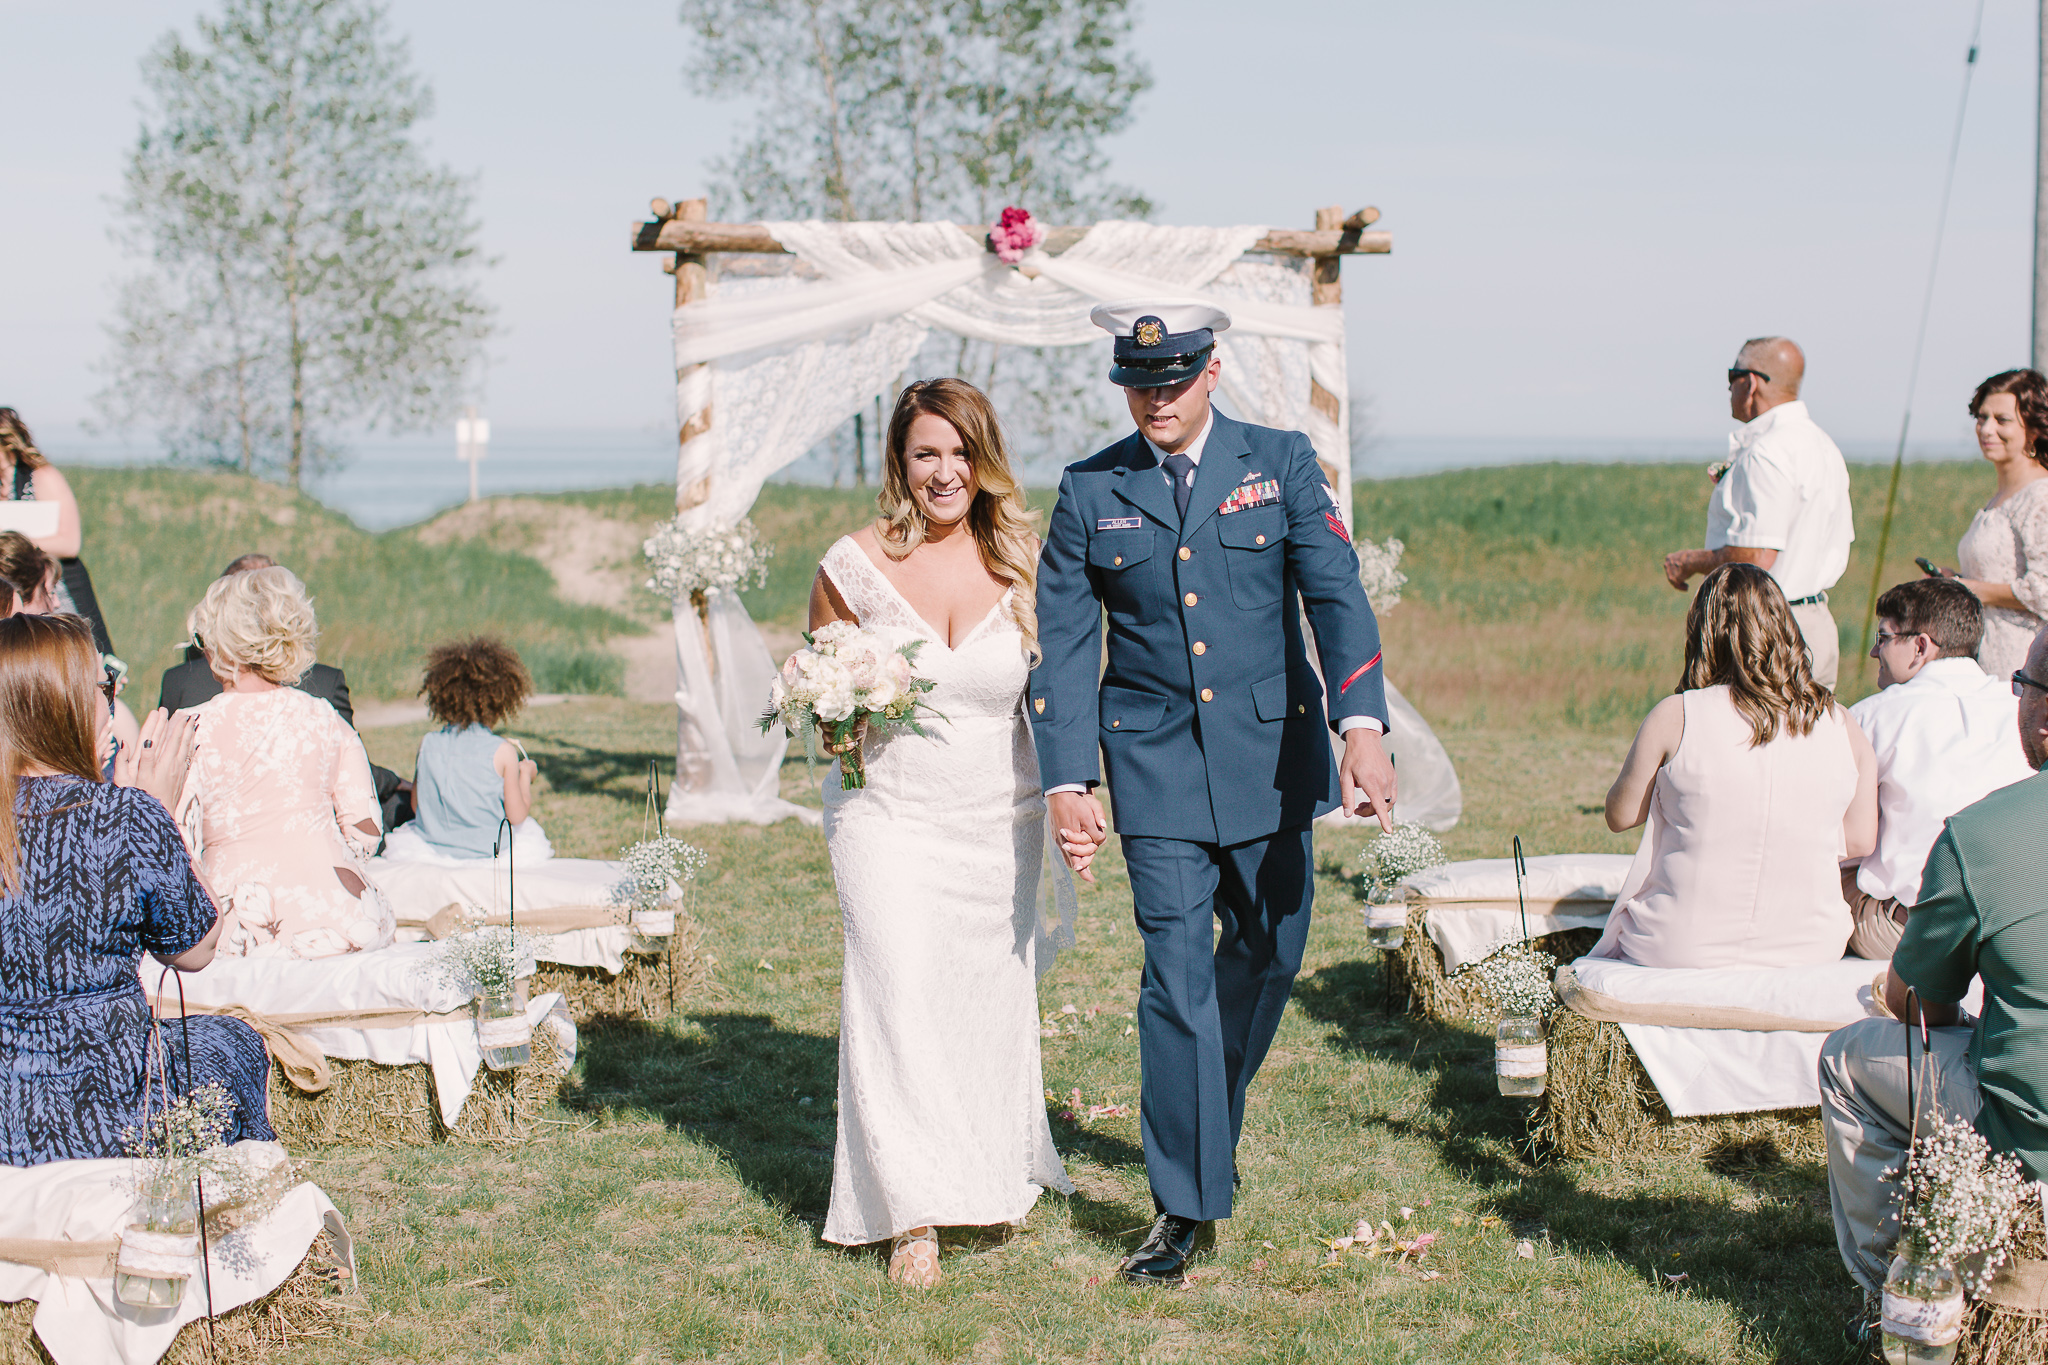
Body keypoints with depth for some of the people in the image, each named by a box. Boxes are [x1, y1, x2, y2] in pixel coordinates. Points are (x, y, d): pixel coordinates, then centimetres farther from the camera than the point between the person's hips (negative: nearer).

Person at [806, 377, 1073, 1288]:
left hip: (1000, 820, 2)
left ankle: (1000, 1171, 36)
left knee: (991, 996, 13)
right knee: (898, 993, -12)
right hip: (887, 812, -2)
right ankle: (912, 1215, -5)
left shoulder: (1021, 564, -2)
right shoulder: (854, 566, -6)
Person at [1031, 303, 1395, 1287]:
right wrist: (1066, 783, -9)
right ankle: (1185, 1202, 2)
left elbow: (1335, 595, -10)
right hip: (1155, 761, -1)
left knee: (1270, 947, 13)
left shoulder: (1280, 464, 0)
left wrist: (1362, 727, -25)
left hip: (1271, 753, 1)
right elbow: (1063, 649, 1)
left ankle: (1206, 1110, 41)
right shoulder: (1090, 492, 1)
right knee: (1177, 974, -5)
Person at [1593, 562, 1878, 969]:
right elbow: (1861, 839, 6)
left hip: (1682, 947, -3)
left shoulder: (1674, 717, -11)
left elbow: (1620, 815, 0)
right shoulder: (1843, 727, -3)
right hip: (1810, 946, 3)